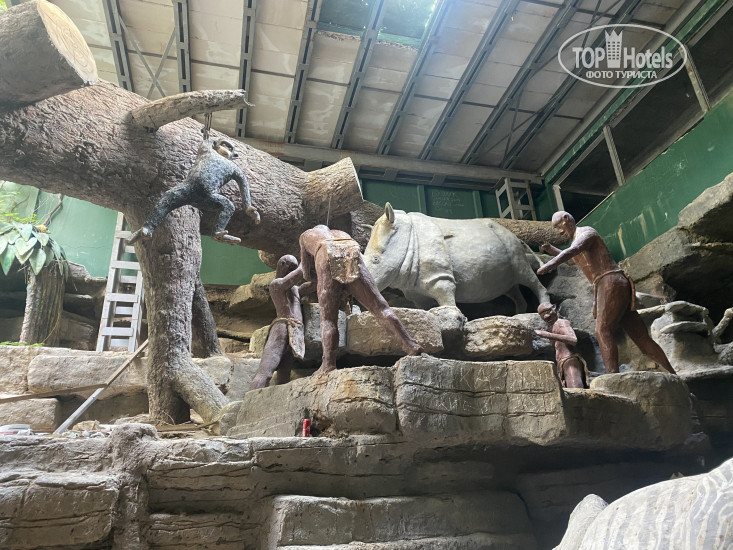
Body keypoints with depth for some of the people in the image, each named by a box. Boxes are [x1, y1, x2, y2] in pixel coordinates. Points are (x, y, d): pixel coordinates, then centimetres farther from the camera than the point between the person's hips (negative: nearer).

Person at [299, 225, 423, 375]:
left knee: (327, 317, 1)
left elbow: (307, 274, 32)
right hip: (353, 255, 2)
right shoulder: (342, 233, 46)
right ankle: (410, 344, -14)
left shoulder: (306, 235, 39)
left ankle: (328, 363, -15)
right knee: (378, 305, -2)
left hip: (328, 259, -2)